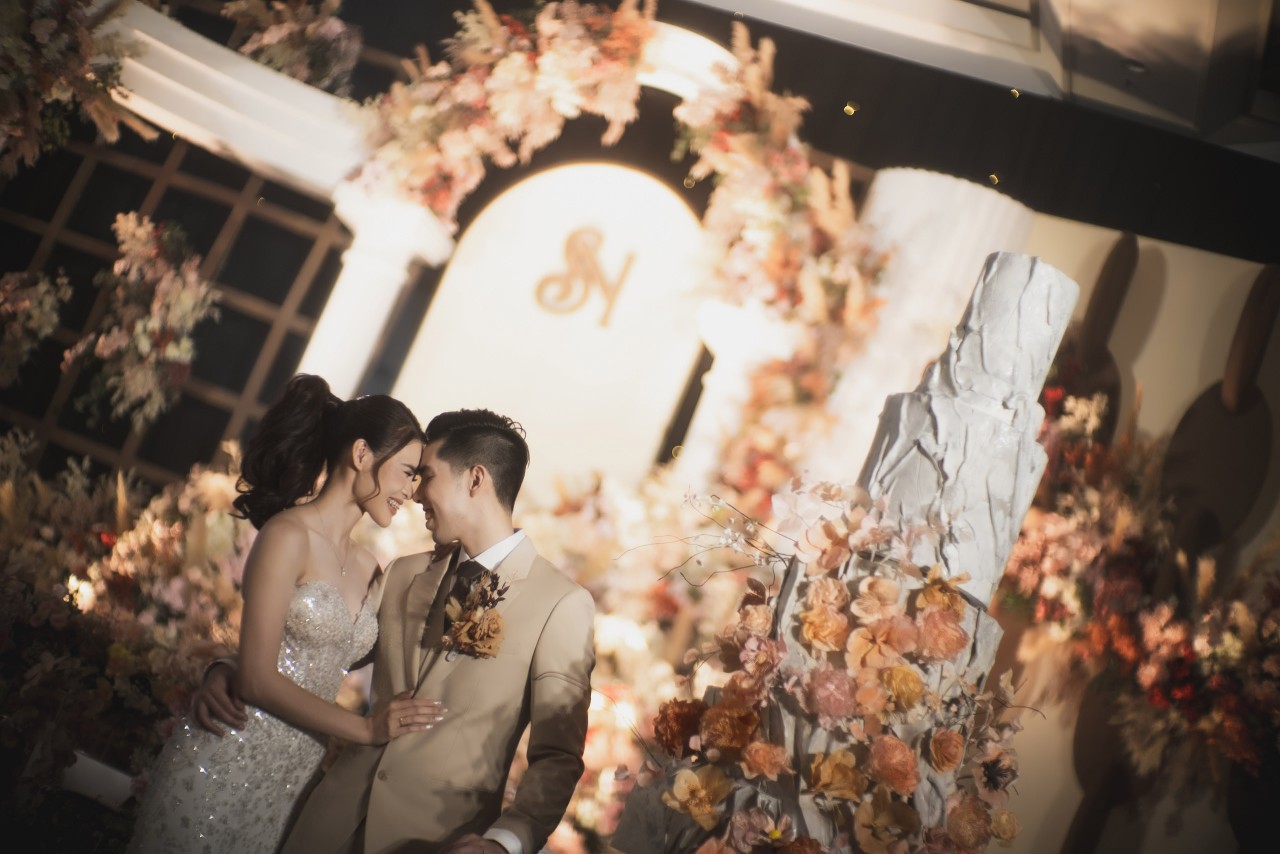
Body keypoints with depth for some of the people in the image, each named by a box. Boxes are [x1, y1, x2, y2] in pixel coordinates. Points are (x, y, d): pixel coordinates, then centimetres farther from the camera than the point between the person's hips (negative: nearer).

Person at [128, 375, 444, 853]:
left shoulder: (368, 571, 9)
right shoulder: (288, 535, -11)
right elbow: (258, 679, -15)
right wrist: (365, 729, -14)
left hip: (294, 779, 6)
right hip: (224, 769, -6)